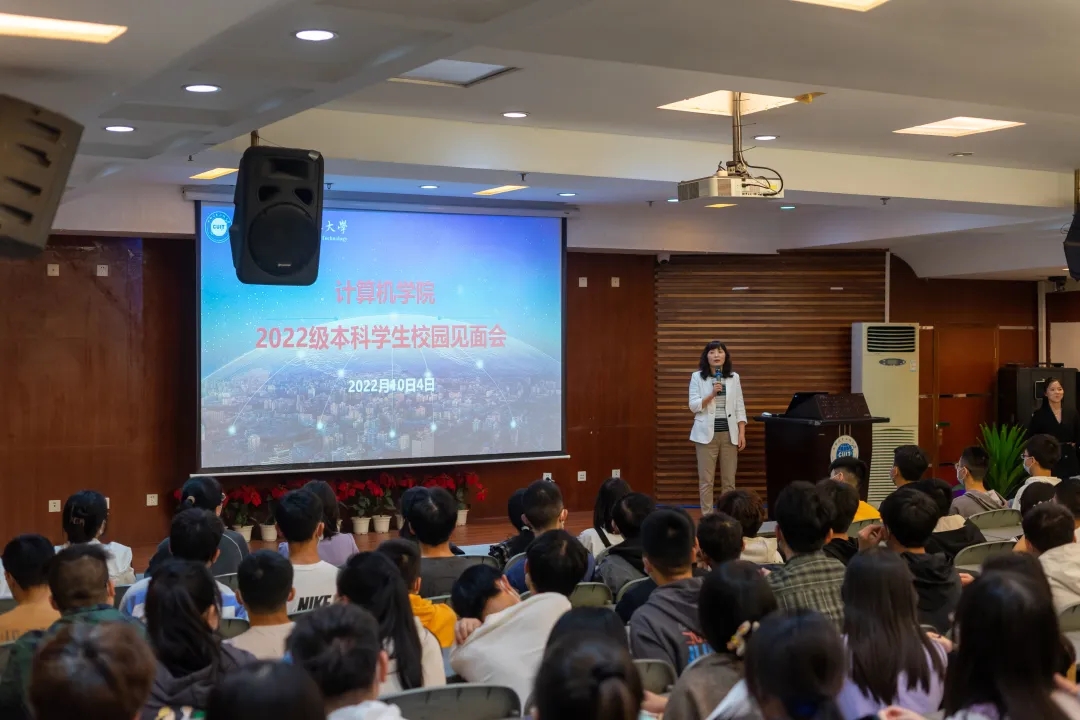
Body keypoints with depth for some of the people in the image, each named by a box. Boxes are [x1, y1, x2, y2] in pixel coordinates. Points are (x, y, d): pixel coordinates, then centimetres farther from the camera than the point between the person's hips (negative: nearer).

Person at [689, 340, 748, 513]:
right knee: (706, 479, -1)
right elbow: (693, 406, -5)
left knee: (729, 479, 5)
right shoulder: (697, 377, 0)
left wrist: (742, 433, -1)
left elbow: (739, 408, 6)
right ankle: (707, 516, 6)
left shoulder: (734, 377, 6)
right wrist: (712, 394, -18)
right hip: (707, 433, -2)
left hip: (729, 433, 2)